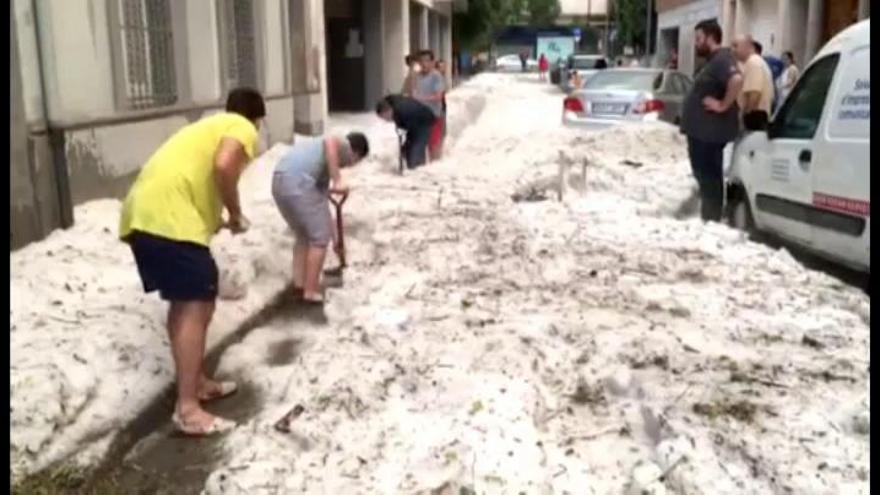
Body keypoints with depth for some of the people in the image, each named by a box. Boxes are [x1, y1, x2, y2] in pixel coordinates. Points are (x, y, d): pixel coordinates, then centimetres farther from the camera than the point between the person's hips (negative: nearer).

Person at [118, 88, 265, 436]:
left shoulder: (210, 126, 32)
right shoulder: (243, 129, 6)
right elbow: (223, 165, -15)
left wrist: (216, 220, 43)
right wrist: (236, 214, -1)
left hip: (140, 213, 9)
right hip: (169, 218, -9)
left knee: (183, 303, 19)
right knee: (197, 306, -7)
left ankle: (197, 383, 30)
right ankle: (187, 409, -7)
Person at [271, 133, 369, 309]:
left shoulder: (328, 155, 35)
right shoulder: (344, 147, 11)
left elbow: (321, 187, 41)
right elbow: (331, 142, -16)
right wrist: (338, 180, -19)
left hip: (279, 182, 9)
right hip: (298, 183, -9)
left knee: (304, 236, 24)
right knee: (320, 237, 5)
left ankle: (299, 285, 27)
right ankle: (311, 292, 10)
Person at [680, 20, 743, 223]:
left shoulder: (722, 59, -15)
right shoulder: (713, 61, 18)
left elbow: (736, 80, -34)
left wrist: (723, 105, -26)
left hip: (709, 132, -11)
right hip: (701, 130, 11)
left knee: (709, 177, -6)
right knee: (705, 176, 15)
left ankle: (712, 220, 0)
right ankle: (708, 218, 23)